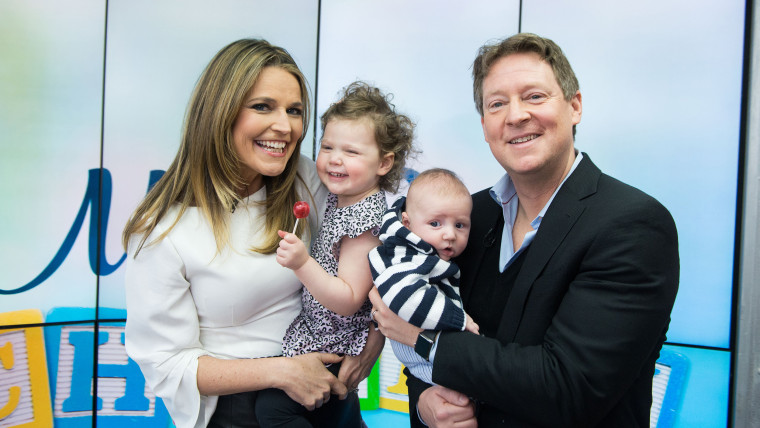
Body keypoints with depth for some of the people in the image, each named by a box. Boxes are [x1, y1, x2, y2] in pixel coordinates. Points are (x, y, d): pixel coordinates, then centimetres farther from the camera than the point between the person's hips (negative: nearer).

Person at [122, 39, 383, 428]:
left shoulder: (305, 180, -3)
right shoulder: (162, 230, -14)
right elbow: (167, 364, -10)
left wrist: (375, 335, -11)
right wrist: (280, 371, -17)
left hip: (325, 385, 3)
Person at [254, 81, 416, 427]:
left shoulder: (363, 220, -27)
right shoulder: (342, 197, 0)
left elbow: (348, 301, -30)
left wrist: (303, 264, -38)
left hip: (333, 344, -9)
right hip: (318, 330, 9)